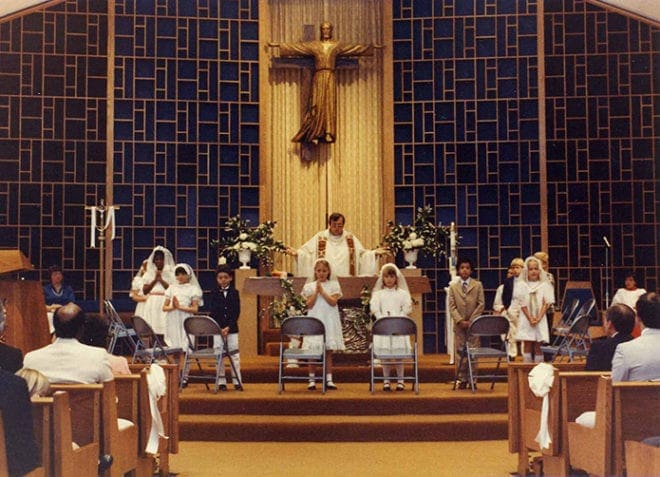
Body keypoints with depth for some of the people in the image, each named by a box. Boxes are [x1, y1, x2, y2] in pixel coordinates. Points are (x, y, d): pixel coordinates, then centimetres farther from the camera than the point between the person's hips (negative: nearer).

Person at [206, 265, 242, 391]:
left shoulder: (234, 293, 4)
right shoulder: (214, 293, 3)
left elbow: (236, 312, -2)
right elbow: (212, 312, -2)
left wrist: (228, 327, -13)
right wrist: (220, 328, -13)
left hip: (232, 328, 0)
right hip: (217, 328, 0)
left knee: (234, 354, 2)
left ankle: (237, 381, 8)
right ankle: (221, 382, 7)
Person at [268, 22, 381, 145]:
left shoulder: (337, 45, 11)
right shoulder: (314, 45, 9)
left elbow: (355, 47, 13)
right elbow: (295, 46, 8)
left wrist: (372, 46, 11)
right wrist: (278, 45, 4)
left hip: (330, 78, 1)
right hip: (318, 78, -1)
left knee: (329, 105, -4)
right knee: (317, 105, -6)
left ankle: (328, 133, -5)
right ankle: (315, 134, -7)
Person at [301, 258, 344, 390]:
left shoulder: (333, 285, 5)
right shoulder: (310, 286, 6)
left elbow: (333, 302, -9)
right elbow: (309, 305, -4)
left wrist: (322, 291, -12)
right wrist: (316, 291, -12)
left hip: (329, 321, 0)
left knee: (328, 351, 4)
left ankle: (329, 380, 7)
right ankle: (312, 380, 5)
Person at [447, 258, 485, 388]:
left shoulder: (478, 285, 6)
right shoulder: (453, 286, 9)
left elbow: (481, 304, -1)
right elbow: (452, 306, 2)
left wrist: (471, 320, -10)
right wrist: (460, 321, -12)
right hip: (459, 324, 1)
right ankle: (462, 379, 6)